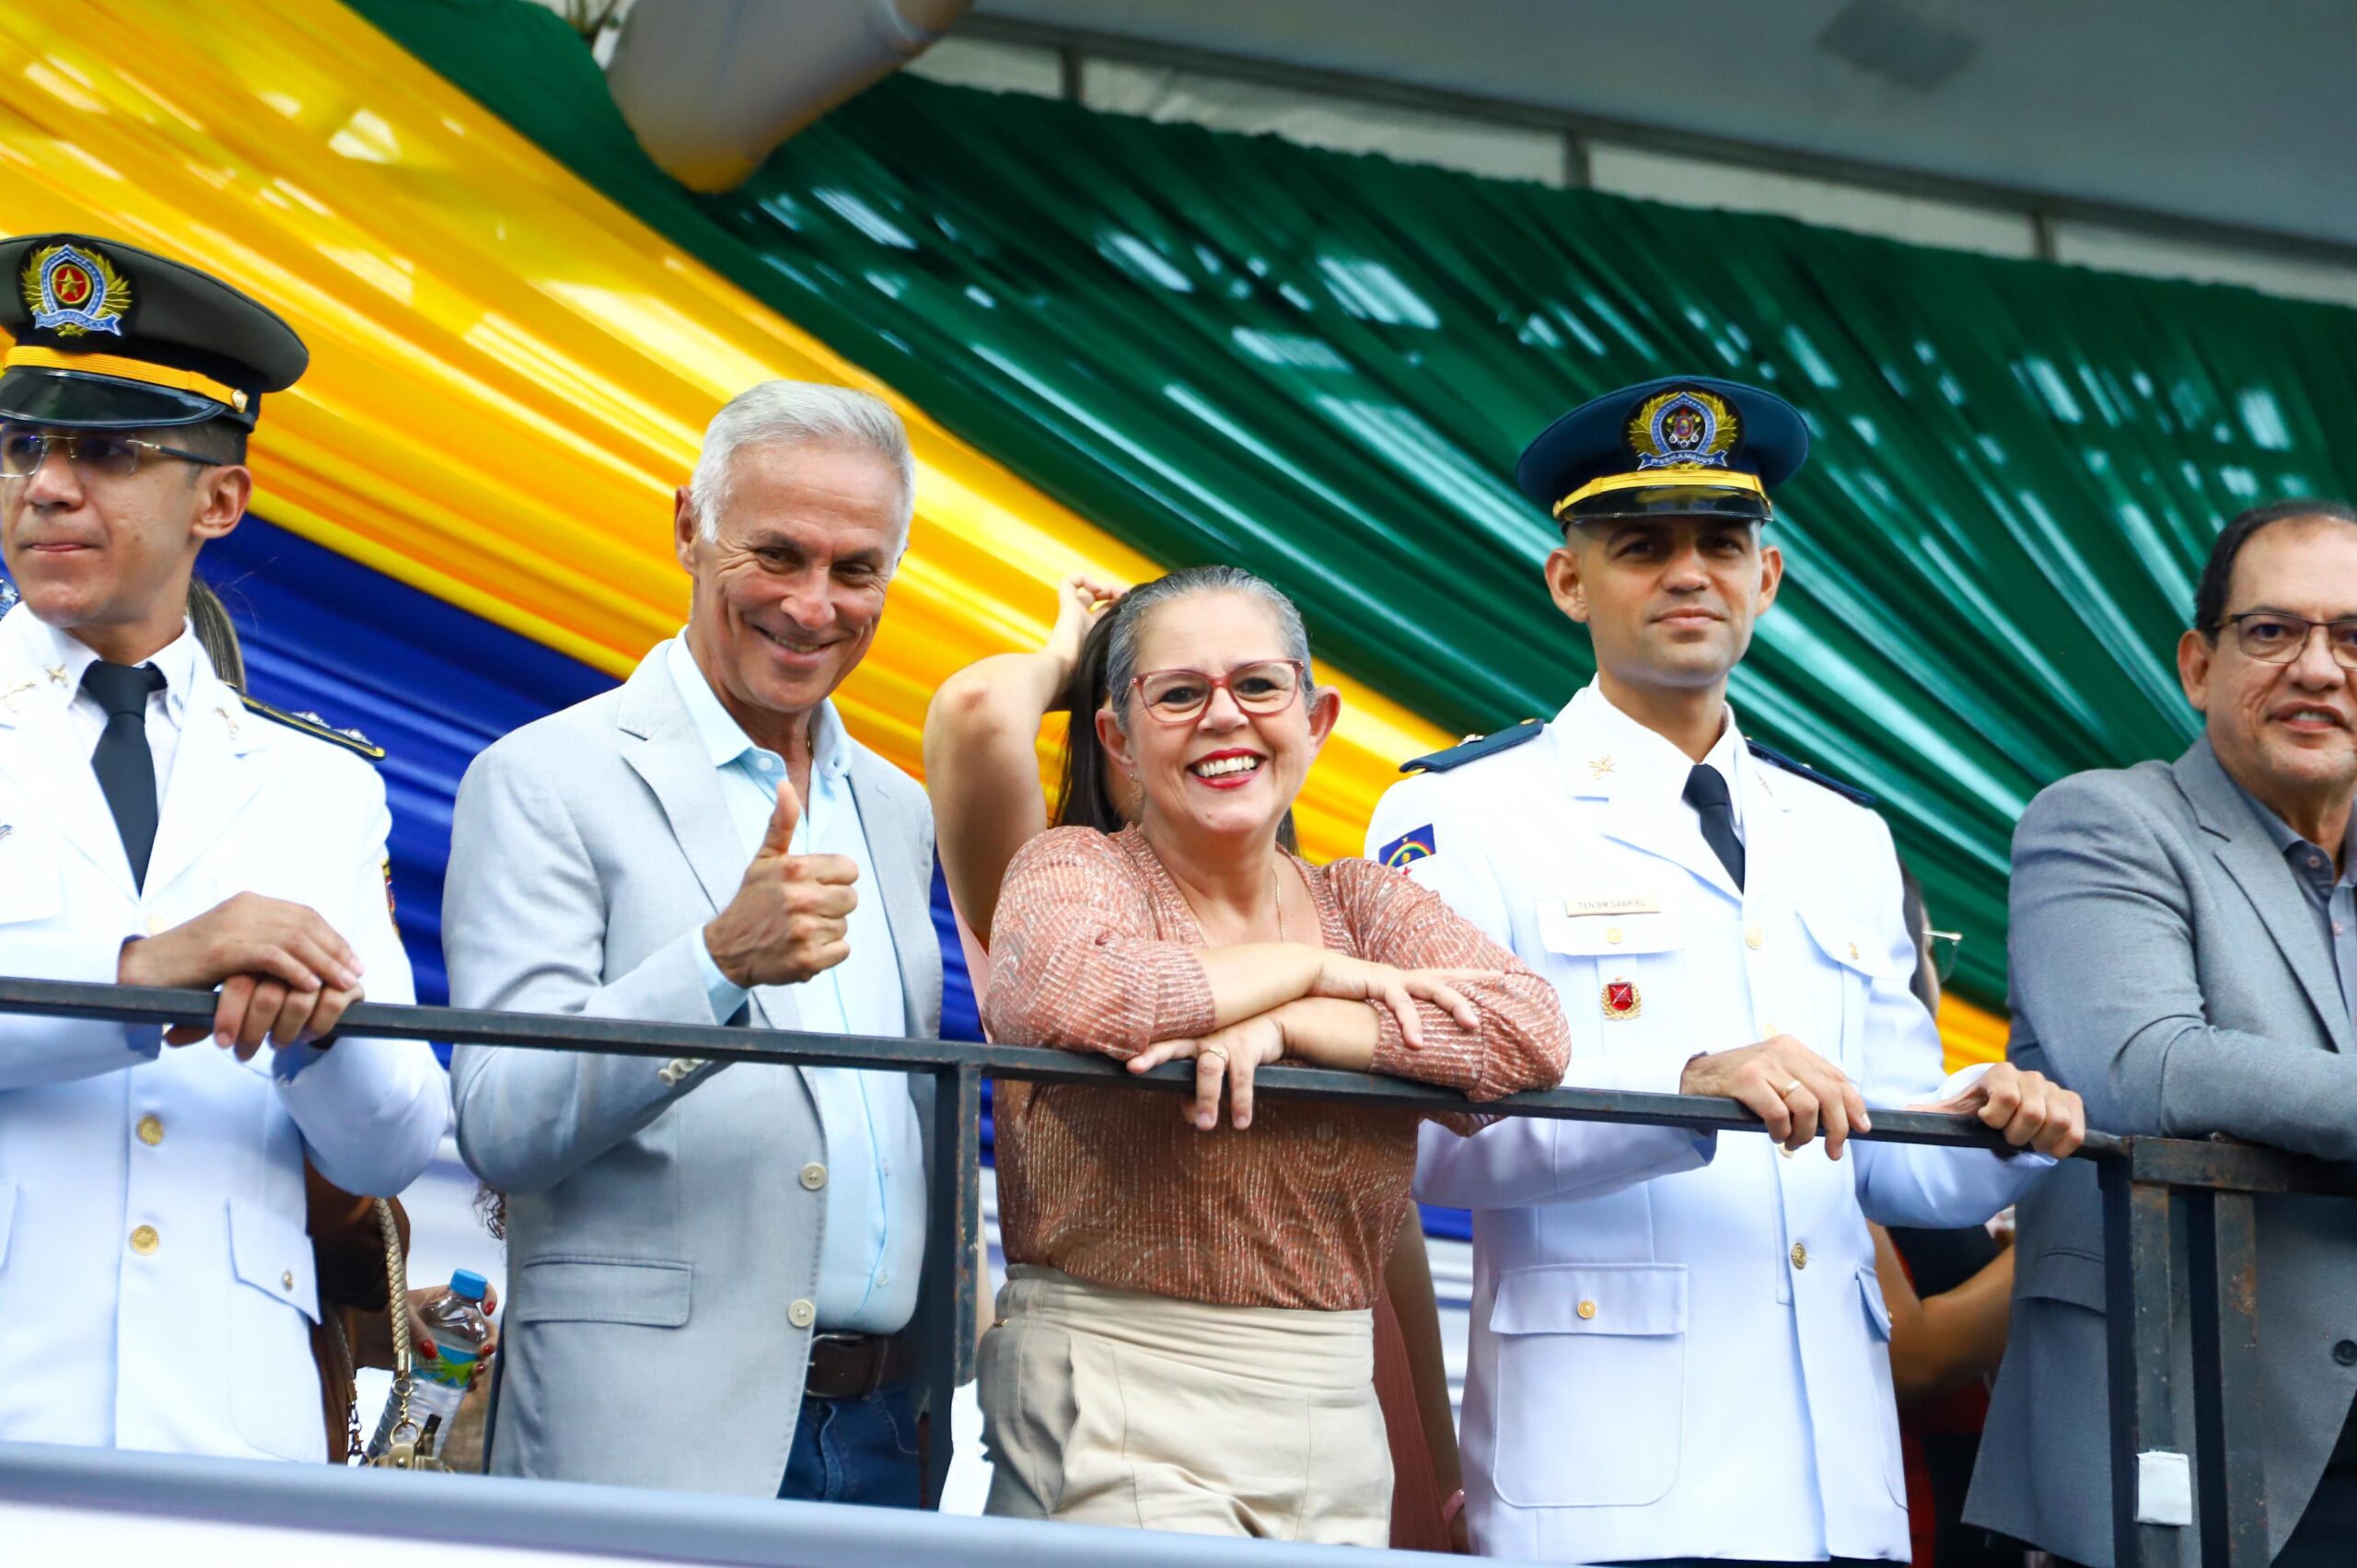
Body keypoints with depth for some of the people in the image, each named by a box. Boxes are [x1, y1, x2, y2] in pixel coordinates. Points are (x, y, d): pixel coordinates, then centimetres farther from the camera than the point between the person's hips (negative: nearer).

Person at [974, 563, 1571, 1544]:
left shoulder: (1366, 905, 13)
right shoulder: (1077, 871, 2)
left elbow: (1531, 1036, -5)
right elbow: (1061, 992, -23)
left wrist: (1282, 1025, -15)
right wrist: (1310, 969, -10)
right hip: (1113, 1416, -4)